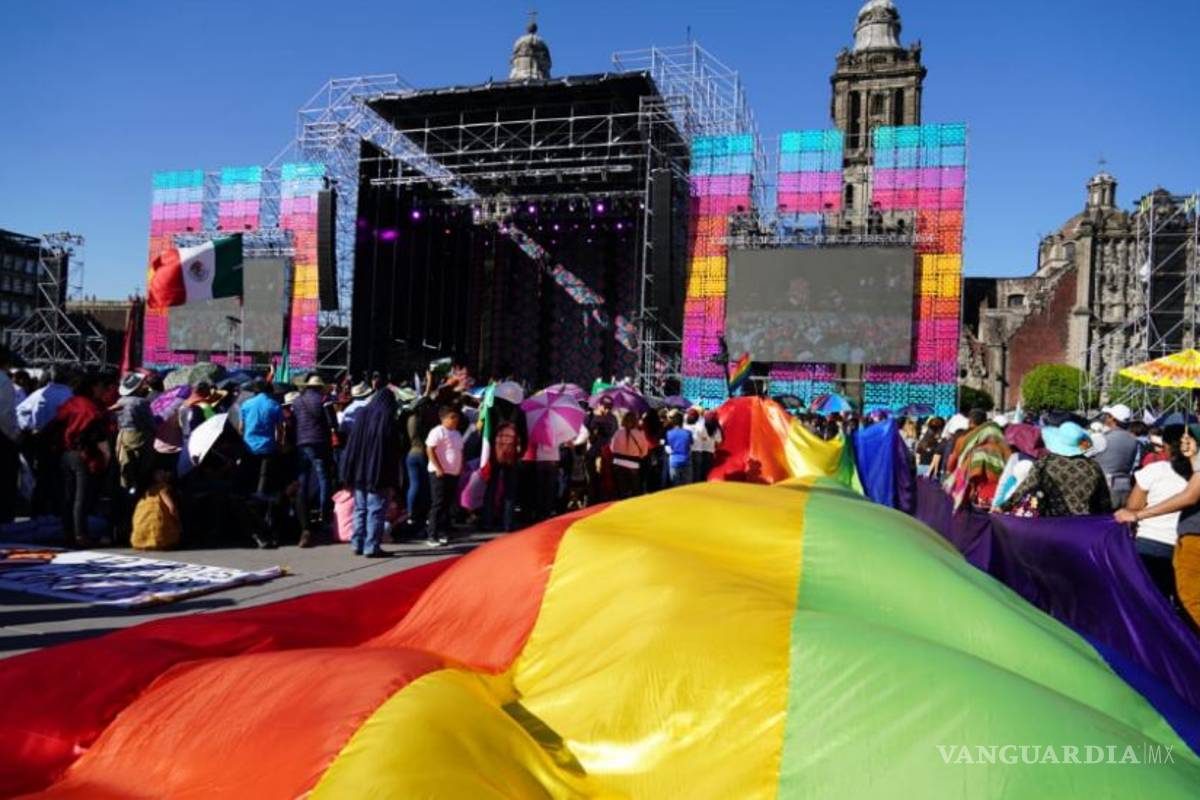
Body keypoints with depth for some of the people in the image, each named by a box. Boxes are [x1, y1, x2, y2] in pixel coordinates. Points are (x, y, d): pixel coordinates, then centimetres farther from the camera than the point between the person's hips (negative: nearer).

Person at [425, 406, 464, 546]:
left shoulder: (457, 434, 16)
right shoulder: (438, 431, -9)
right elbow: (430, 450, -15)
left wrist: (460, 468, 12)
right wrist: (438, 469, -18)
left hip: (454, 473, 8)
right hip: (440, 474, -8)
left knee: (448, 504, 9)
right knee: (438, 504, -6)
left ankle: (443, 534, 16)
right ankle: (431, 536, -1)